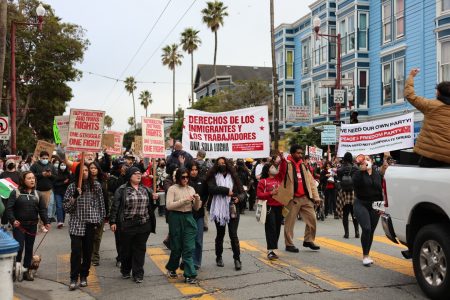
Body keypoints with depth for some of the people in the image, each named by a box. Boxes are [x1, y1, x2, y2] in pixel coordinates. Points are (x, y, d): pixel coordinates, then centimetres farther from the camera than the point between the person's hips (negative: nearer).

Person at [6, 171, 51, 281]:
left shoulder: (37, 194, 8)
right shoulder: (15, 192, -2)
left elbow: (42, 209, 5)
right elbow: (9, 208, -7)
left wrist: (46, 222, -7)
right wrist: (12, 220, -21)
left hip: (32, 226, 4)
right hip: (19, 225, -3)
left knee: (29, 248, 9)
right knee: (19, 247, -7)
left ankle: (26, 270, 19)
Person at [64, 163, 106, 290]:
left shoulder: (96, 186, 2)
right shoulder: (72, 187, 0)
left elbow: (101, 203, 9)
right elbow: (66, 208, -1)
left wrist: (100, 219, 6)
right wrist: (74, 197, -17)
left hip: (91, 223, 1)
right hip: (76, 224, -1)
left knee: (88, 251, 8)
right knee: (76, 251, -7)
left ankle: (84, 276, 23)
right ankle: (74, 278, 4)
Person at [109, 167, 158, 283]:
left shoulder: (146, 190, 10)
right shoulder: (122, 190, -3)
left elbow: (150, 206, 22)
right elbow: (115, 206, -3)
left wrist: (154, 198, 0)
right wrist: (112, 222, -7)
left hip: (143, 225, 3)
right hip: (127, 225, -3)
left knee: (140, 249, 5)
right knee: (126, 249, 9)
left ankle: (138, 274, 14)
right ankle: (125, 271, 30)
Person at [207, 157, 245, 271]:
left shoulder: (233, 177, 7)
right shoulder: (213, 177, 2)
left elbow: (242, 192, 7)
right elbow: (211, 188, -18)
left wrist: (239, 198, -14)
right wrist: (226, 190, -19)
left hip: (232, 210, 0)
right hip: (219, 210, 0)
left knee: (233, 235, -4)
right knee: (220, 234, 13)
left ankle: (237, 259, 2)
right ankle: (219, 257, 28)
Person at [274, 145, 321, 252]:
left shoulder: (303, 165, 13)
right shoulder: (287, 164, -3)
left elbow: (311, 181, 14)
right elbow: (282, 171, -25)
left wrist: (316, 196, 8)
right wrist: (282, 159, -45)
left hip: (306, 198, 5)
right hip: (292, 199, -5)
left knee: (312, 219, 5)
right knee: (290, 222, 1)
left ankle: (308, 240, 22)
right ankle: (289, 244, 12)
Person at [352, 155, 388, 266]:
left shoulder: (378, 174, 8)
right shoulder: (358, 173, -1)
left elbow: (382, 189, 9)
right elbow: (356, 183, -21)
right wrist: (362, 170, -25)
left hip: (375, 206, 4)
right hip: (361, 204, -4)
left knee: (371, 231, 8)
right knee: (366, 229, -17)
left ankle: (366, 255, 23)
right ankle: (365, 256, -7)